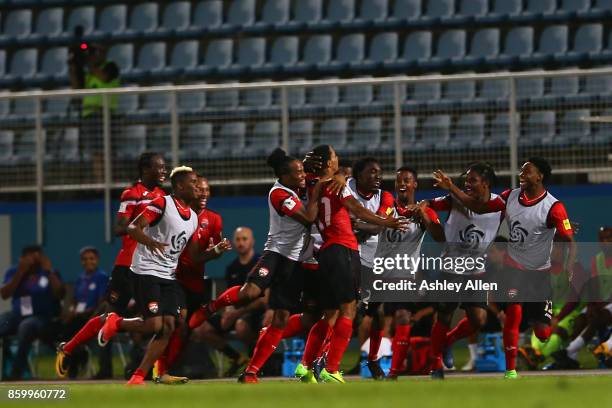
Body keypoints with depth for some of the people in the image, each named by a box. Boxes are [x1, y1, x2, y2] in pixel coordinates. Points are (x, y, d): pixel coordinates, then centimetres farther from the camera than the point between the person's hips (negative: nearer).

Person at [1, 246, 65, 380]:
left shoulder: (50, 273, 4)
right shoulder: (13, 272, 8)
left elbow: (60, 295, -10)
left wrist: (49, 271, -14)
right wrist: (20, 273, -11)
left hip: (41, 317, -3)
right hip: (17, 314, 3)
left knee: (25, 327, -39)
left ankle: (16, 374, -36)